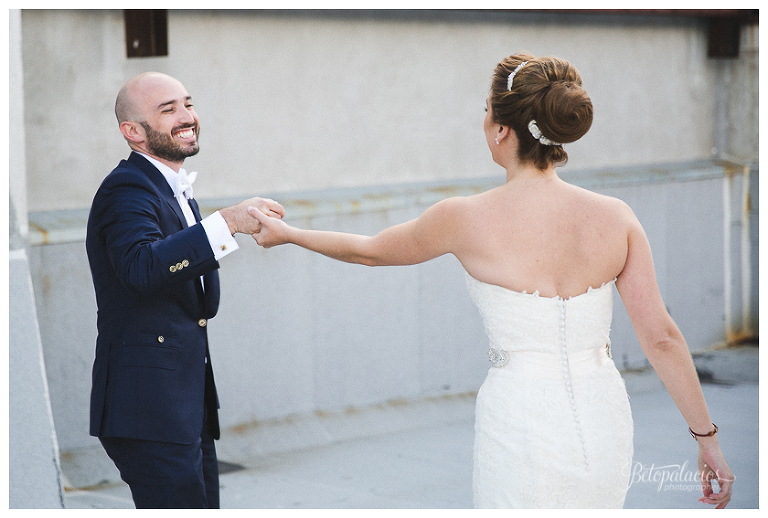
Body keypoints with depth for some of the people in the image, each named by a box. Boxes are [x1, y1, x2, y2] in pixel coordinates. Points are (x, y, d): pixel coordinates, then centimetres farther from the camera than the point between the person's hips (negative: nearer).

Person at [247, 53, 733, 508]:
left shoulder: (468, 218, -10)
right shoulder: (615, 217, -4)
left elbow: (369, 250, 8)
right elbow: (662, 337, -4)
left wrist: (286, 233, 25)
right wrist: (707, 436, 5)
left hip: (521, 426, -3)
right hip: (604, 423, 3)